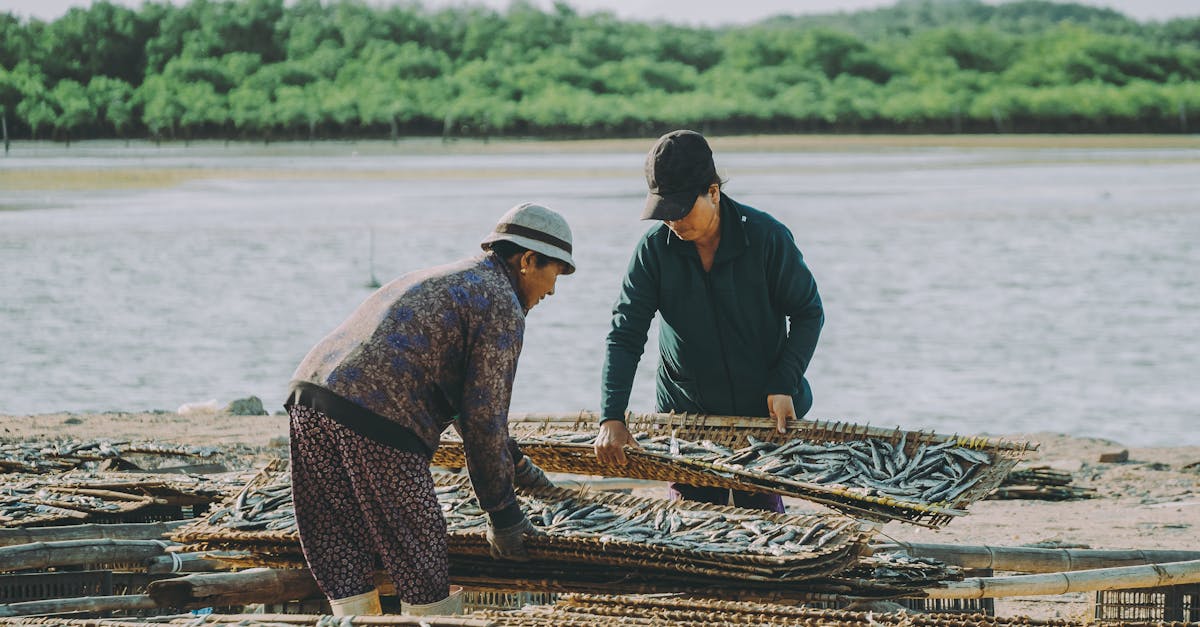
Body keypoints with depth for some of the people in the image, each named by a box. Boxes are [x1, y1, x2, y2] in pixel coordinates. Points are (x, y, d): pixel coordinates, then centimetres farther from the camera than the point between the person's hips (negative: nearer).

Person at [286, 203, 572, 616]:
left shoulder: (444, 280, 32)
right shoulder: (502, 305, 2)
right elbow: (483, 416, -1)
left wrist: (513, 460, 52)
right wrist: (501, 512, 8)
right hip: (376, 425, -9)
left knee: (345, 569, 12)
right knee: (424, 570, 4)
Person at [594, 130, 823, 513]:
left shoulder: (767, 237, -14)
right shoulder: (654, 248, -9)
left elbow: (808, 313, -3)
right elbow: (624, 336, -9)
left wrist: (783, 386, -14)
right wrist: (611, 419, -19)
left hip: (764, 410, -2)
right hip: (686, 413, 2)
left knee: (761, 512, 2)